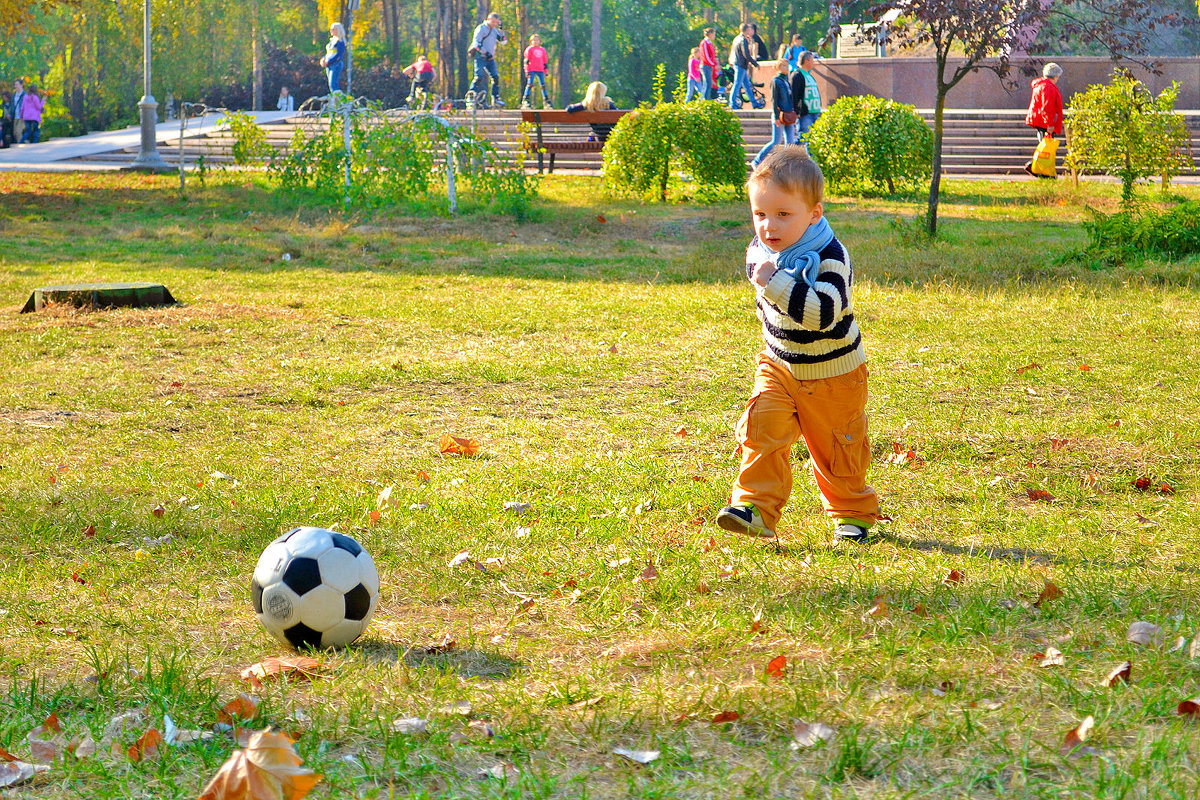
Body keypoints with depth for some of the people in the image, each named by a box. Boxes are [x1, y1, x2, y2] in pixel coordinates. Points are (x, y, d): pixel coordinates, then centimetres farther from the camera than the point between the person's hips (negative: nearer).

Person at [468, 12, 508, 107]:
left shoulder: (494, 30, 15)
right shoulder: (481, 29, -8)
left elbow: (503, 40, 14)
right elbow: (476, 43, -16)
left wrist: (501, 30, 1)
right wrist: (485, 52, -22)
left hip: (490, 58, 7)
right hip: (480, 57, -7)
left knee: (496, 77, -2)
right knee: (479, 77, -17)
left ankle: (495, 99, 5)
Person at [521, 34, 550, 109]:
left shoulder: (542, 50, 17)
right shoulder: (529, 49, 4)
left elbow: (545, 61, 21)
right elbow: (526, 61, 0)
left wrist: (546, 71, 17)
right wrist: (527, 71, -8)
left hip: (540, 70, 4)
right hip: (531, 70, -4)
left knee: (543, 85, 2)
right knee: (530, 84, -13)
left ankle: (546, 101, 8)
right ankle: (525, 100, -13)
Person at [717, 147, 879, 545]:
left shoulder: (829, 257, -26)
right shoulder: (760, 252, -5)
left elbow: (822, 313, -41)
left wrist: (774, 283, -44)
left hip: (831, 372, -4)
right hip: (779, 365, 5)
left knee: (837, 449, 9)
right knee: (762, 430, -16)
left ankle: (853, 512, 29)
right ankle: (756, 507, -15)